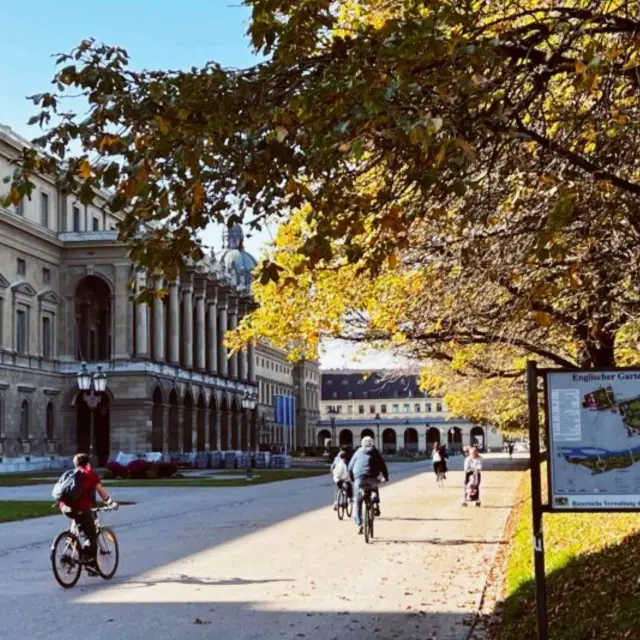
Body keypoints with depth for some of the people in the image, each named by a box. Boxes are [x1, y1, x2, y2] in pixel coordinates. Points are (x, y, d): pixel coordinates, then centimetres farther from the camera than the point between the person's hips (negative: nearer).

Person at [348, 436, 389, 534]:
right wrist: (386, 477, 21)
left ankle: (359, 525, -4)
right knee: (375, 489, 34)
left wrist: (352, 479, 29)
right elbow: (383, 466, 9)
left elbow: (350, 467, 16)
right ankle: (376, 506, 10)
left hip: (359, 478, 0)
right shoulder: (375, 453, 14)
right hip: (372, 478, 0)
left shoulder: (358, 453, 17)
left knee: (358, 502, 6)